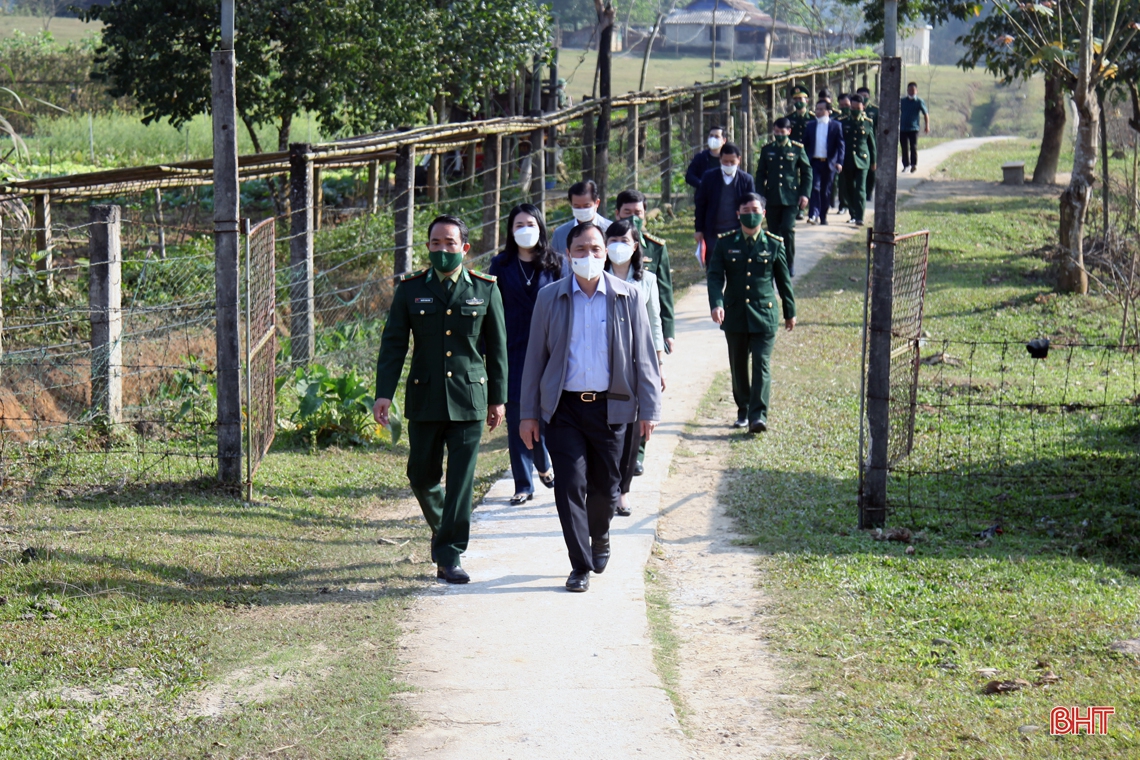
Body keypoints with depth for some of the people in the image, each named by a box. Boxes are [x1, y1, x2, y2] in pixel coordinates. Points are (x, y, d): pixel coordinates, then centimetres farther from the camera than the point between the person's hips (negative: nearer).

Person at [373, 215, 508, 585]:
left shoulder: (485, 289, 3)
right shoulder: (410, 289, 4)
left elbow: (497, 347, 8)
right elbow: (393, 343, 2)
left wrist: (498, 398, 8)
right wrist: (384, 394, -7)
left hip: (468, 400, -1)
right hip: (424, 399, 1)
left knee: (461, 480, -5)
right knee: (421, 476, 8)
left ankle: (449, 557, -1)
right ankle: (444, 530, 36)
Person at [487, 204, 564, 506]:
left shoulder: (555, 263, 3)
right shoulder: (501, 265, 4)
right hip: (513, 352, 1)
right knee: (516, 416, 0)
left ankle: (543, 465, 29)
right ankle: (523, 484, 8)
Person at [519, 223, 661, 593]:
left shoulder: (628, 297, 2)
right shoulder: (550, 298, 3)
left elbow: (644, 356, 3)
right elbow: (535, 357, 6)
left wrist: (649, 409, -2)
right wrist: (528, 413, 3)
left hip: (610, 406, 0)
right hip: (564, 407, 0)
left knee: (605, 486, 10)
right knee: (570, 486, -6)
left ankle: (599, 536, 40)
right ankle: (580, 566, 3)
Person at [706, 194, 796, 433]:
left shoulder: (774, 245, 3)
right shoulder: (725, 244, 3)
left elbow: (784, 280, 10)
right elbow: (715, 276, -6)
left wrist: (790, 312, 14)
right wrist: (716, 304, -22)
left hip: (764, 315, -2)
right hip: (735, 315, 2)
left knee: (761, 364, -10)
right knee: (738, 366, 11)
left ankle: (758, 416, -15)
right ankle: (743, 411, 26)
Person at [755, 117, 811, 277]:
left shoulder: (797, 149, 2)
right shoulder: (767, 150, 8)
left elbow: (807, 172, 6)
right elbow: (760, 174, 11)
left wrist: (805, 194, -2)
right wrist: (761, 195, 2)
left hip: (791, 198, -3)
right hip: (772, 198, 3)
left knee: (788, 229, -13)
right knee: (774, 232, 4)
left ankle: (790, 263, 2)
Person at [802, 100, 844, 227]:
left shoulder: (836, 126, 3)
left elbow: (840, 145, -1)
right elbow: (805, 144, 11)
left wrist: (839, 162, -12)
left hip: (828, 163, -1)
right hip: (814, 162, 1)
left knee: (826, 191, 6)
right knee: (814, 187, -13)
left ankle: (823, 216, 16)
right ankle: (813, 214, -19)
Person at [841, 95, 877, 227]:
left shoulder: (867, 123, 4)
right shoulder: (843, 122, 3)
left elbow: (871, 143, 10)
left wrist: (873, 161, 12)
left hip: (862, 161, -2)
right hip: (847, 161, 2)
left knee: (860, 190, -10)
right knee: (848, 190, 9)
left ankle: (859, 218, -14)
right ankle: (853, 215, 24)